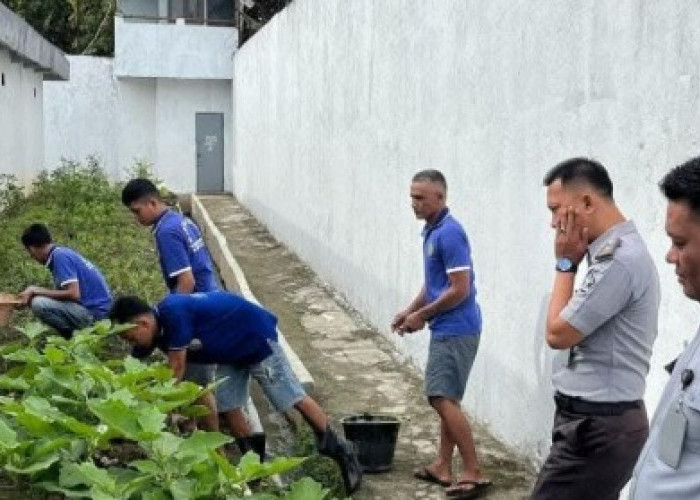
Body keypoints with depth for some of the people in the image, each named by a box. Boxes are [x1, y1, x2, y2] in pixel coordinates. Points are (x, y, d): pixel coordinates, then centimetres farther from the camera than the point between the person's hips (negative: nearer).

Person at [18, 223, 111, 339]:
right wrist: (33, 292, 10)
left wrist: (36, 290, -14)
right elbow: (64, 292, 17)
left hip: (94, 312, -10)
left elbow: (73, 294, -23)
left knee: (39, 304, -21)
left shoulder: (60, 256, -15)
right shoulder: (62, 252, 13)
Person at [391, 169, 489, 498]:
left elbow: (459, 290, -21)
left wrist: (422, 316, -12)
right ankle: (443, 467, 22)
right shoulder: (431, 231, 12)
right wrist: (409, 311, 13)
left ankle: (474, 473, -4)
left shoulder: (449, 234, -19)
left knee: (442, 399, -10)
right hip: (446, 329, 10)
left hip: (455, 330, -10)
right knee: (446, 400, 14)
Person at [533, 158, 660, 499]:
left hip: (596, 427, -10)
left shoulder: (619, 260, -22)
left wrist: (565, 264, -8)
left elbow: (558, 334, -15)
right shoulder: (616, 252, 11)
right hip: (598, 421, 10)